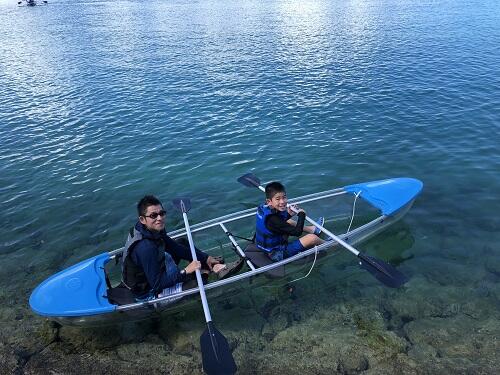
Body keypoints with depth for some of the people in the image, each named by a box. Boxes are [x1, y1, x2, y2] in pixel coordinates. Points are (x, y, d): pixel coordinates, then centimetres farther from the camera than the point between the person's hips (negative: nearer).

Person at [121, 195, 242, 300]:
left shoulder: (152, 230, -8)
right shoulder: (145, 247, -35)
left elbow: (176, 247, 0)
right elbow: (157, 284, -30)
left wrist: (205, 257, -4)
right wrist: (185, 271, -27)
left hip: (151, 275, 9)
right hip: (147, 293, -9)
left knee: (184, 243, 8)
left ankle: (216, 267, 4)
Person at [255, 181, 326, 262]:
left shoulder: (263, 209, -7)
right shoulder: (273, 219, -33)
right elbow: (297, 232, -26)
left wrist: (288, 214, -2)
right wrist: (301, 214, -12)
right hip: (278, 254, -9)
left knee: (289, 222, 25)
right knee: (312, 238, -13)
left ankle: (313, 229, 40)